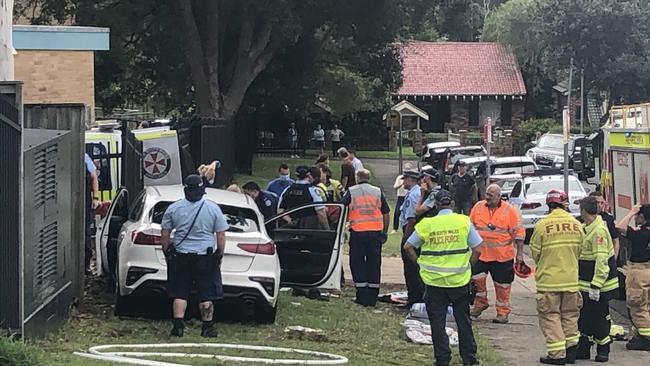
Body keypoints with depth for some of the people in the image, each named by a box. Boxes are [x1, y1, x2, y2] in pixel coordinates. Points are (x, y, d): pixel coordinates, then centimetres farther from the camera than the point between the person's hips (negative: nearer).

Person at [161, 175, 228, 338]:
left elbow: (165, 234, 3)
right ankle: (207, 327, 8)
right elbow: (221, 236, -2)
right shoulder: (213, 208, -5)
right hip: (205, 257, -1)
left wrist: (167, 253, 14)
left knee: (180, 294, 6)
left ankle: (178, 325, -1)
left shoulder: (174, 208, -1)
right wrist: (220, 255, 7)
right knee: (206, 295, 6)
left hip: (180, 257, 1)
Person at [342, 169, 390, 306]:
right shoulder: (378, 192, 7)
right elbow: (386, 214, 9)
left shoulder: (351, 192, 1)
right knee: (374, 264, 9)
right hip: (375, 232, 2)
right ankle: (372, 298, 11)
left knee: (357, 263, 6)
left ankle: (362, 297, 2)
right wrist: (385, 232, 18)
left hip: (357, 232, -2)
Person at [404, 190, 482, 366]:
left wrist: (420, 263, 8)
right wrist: (468, 265, 9)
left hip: (434, 280, -1)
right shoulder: (464, 222, -4)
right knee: (463, 320, 14)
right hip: (460, 279, 1)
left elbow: (408, 247, -1)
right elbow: (477, 249, -4)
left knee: (437, 321, 7)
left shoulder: (426, 224, -4)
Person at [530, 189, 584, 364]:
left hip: (548, 279, -4)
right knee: (569, 315, 16)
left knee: (550, 317, 4)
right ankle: (571, 350, 20)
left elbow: (535, 253, -3)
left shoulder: (542, 225, -13)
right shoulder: (576, 225, -2)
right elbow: (580, 251, 5)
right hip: (571, 278, 4)